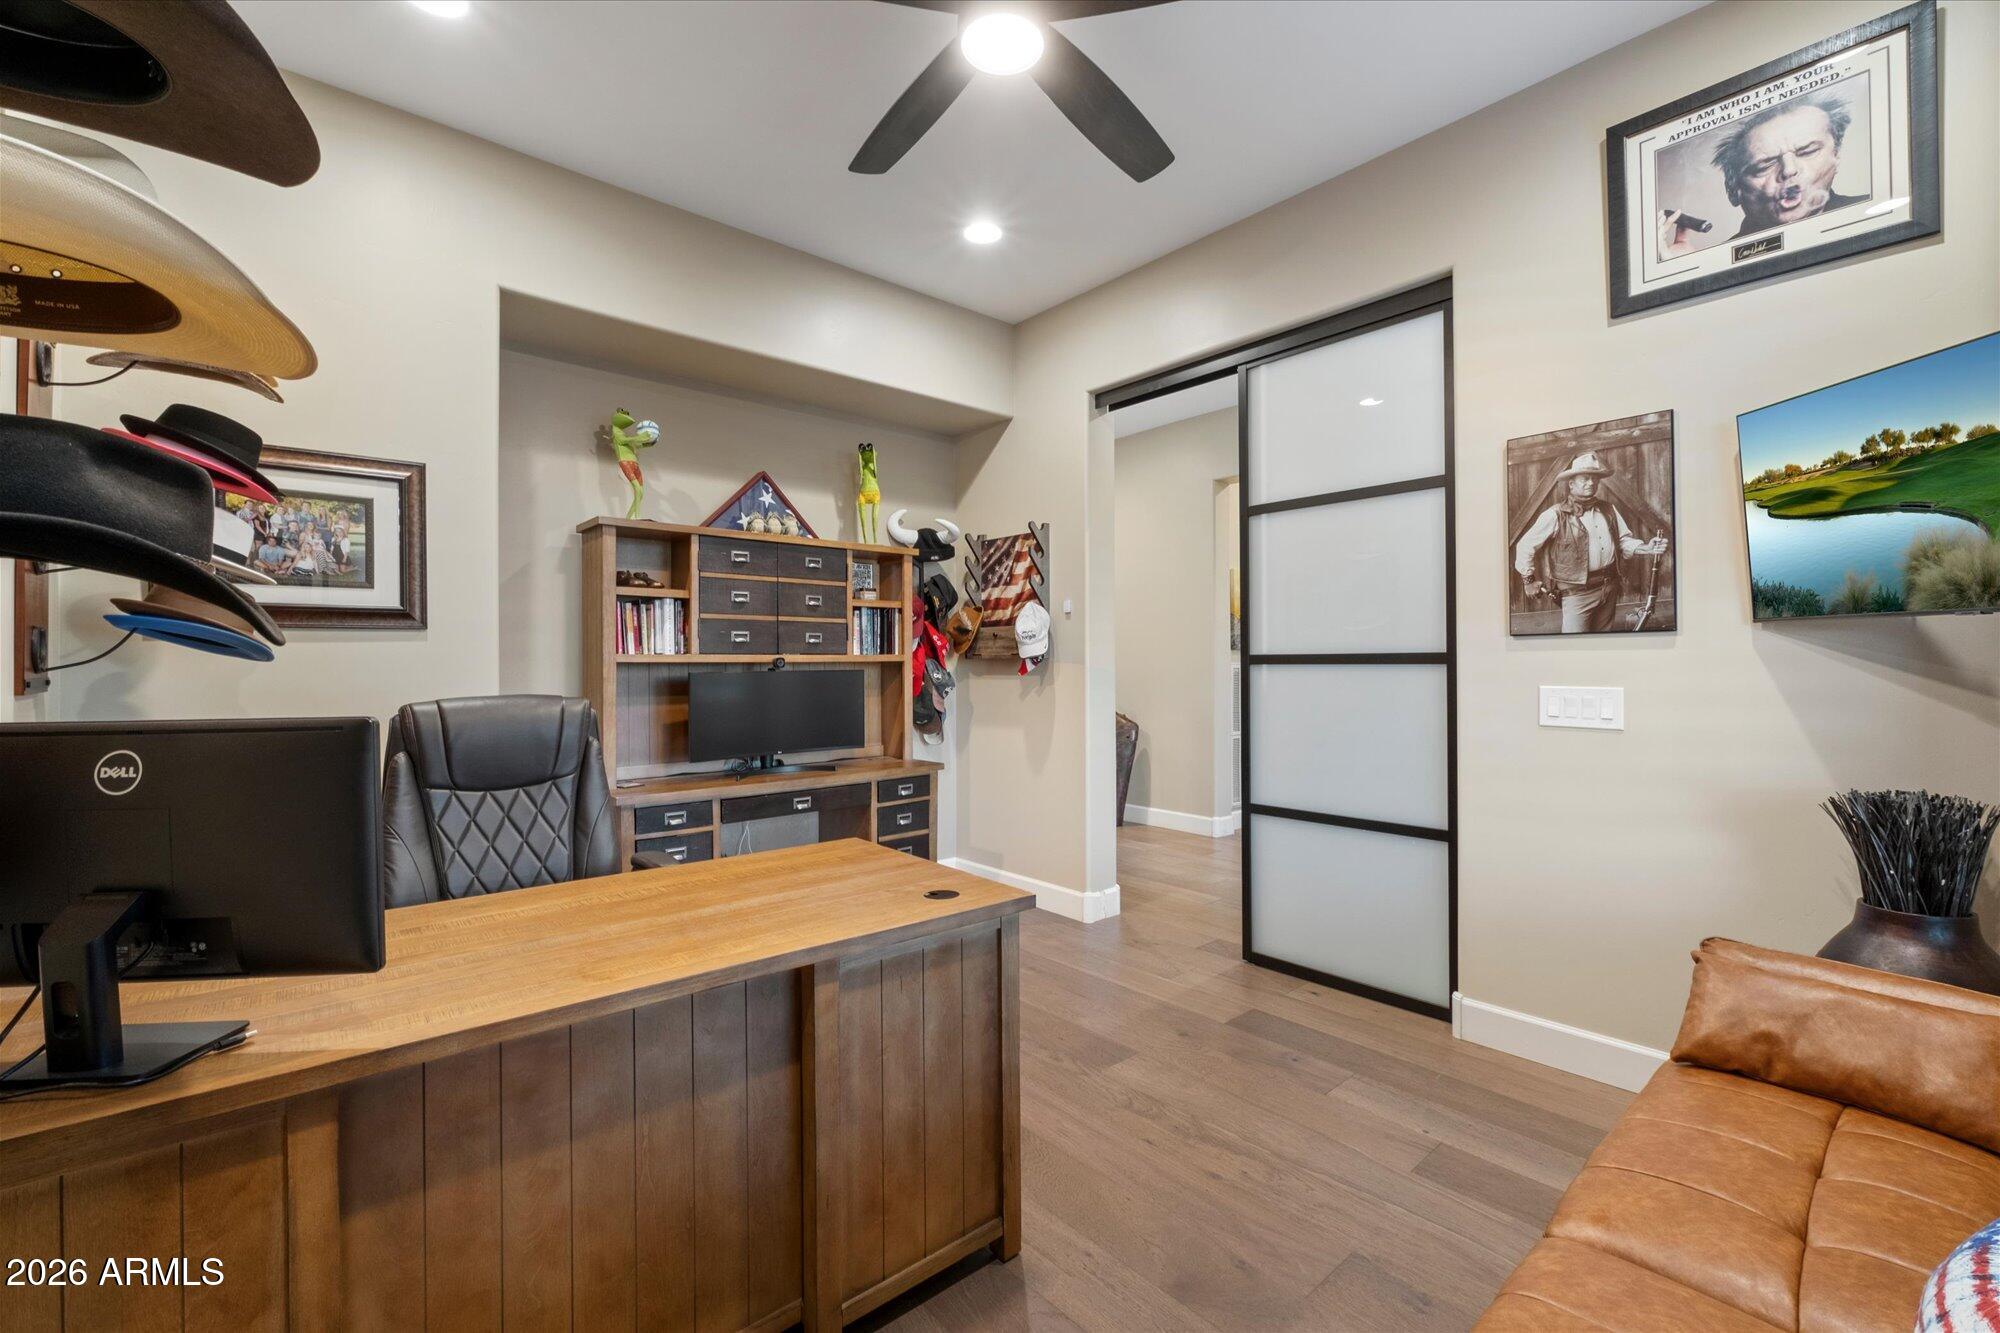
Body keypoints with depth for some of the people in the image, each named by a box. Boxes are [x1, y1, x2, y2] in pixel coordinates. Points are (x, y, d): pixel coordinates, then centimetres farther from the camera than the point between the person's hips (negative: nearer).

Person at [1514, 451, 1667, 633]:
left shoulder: (1608, 509, 9)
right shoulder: (1555, 515, -11)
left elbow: (1624, 540, 15)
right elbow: (1525, 546, -8)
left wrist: (1647, 548, -5)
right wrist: (1529, 580, -5)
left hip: (1610, 587, 6)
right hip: (1577, 591, -6)